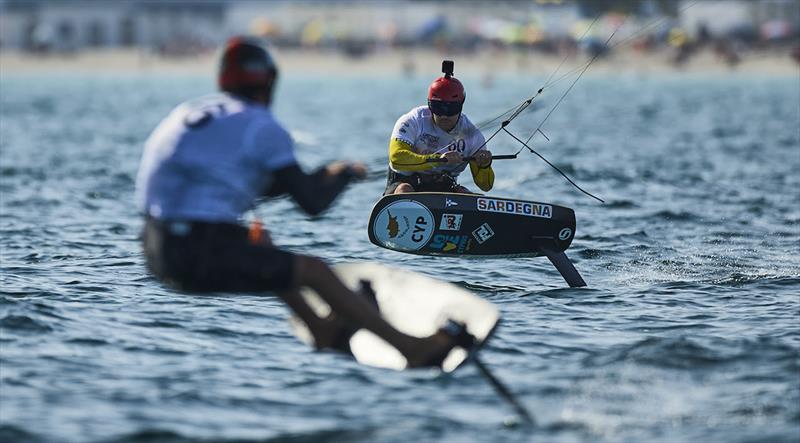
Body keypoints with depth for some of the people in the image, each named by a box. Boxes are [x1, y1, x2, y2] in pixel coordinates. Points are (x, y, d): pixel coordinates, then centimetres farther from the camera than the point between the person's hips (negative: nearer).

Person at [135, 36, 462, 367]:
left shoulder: (191, 111, 18)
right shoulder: (262, 126, -5)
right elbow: (312, 203, -6)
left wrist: (324, 174, 30)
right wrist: (346, 175, 16)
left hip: (158, 251, 8)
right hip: (204, 258, -8)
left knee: (258, 242, 32)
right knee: (316, 271, 4)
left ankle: (322, 330, 41)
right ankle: (413, 349, 6)